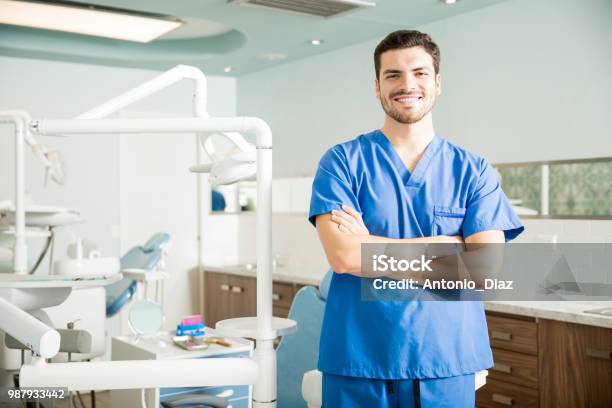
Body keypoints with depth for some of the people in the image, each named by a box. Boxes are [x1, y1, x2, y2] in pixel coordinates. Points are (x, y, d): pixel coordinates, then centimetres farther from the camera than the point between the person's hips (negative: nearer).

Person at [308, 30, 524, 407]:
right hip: (358, 362, -1)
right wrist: (447, 246, -12)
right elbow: (343, 256, -15)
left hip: (447, 363, 1)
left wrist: (371, 246, -12)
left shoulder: (473, 171, 2)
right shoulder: (343, 161, -2)